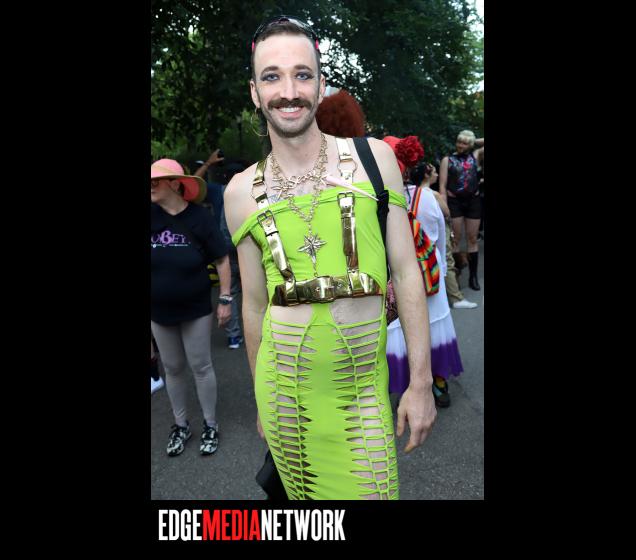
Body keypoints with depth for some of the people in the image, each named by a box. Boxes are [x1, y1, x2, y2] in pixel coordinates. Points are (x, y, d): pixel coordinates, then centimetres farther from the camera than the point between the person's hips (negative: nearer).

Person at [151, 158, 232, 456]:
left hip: (196, 309, -3)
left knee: (200, 366, 7)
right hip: (158, 311, 3)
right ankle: (180, 424, 32)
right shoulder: (152, 215, -5)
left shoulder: (199, 217, -12)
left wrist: (224, 300, -9)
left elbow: (222, 259, -8)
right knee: (172, 368, 14)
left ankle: (210, 424, 26)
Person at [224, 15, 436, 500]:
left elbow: (407, 271, -2)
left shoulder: (373, 157, -3)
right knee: (306, 495, 14)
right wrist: (263, 402, 14)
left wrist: (422, 382, -3)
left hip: (365, 387, -1)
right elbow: (254, 303, 7)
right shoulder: (242, 191, 0)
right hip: (284, 388, 1)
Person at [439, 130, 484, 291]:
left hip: (473, 201, 2)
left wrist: (476, 141, 8)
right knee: (455, 239, -1)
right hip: (454, 201, -2)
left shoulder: (475, 155, 9)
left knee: (472, 239, 5)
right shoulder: (447, 159, 2)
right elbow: (442, 185, -4)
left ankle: (473, 276, 10)